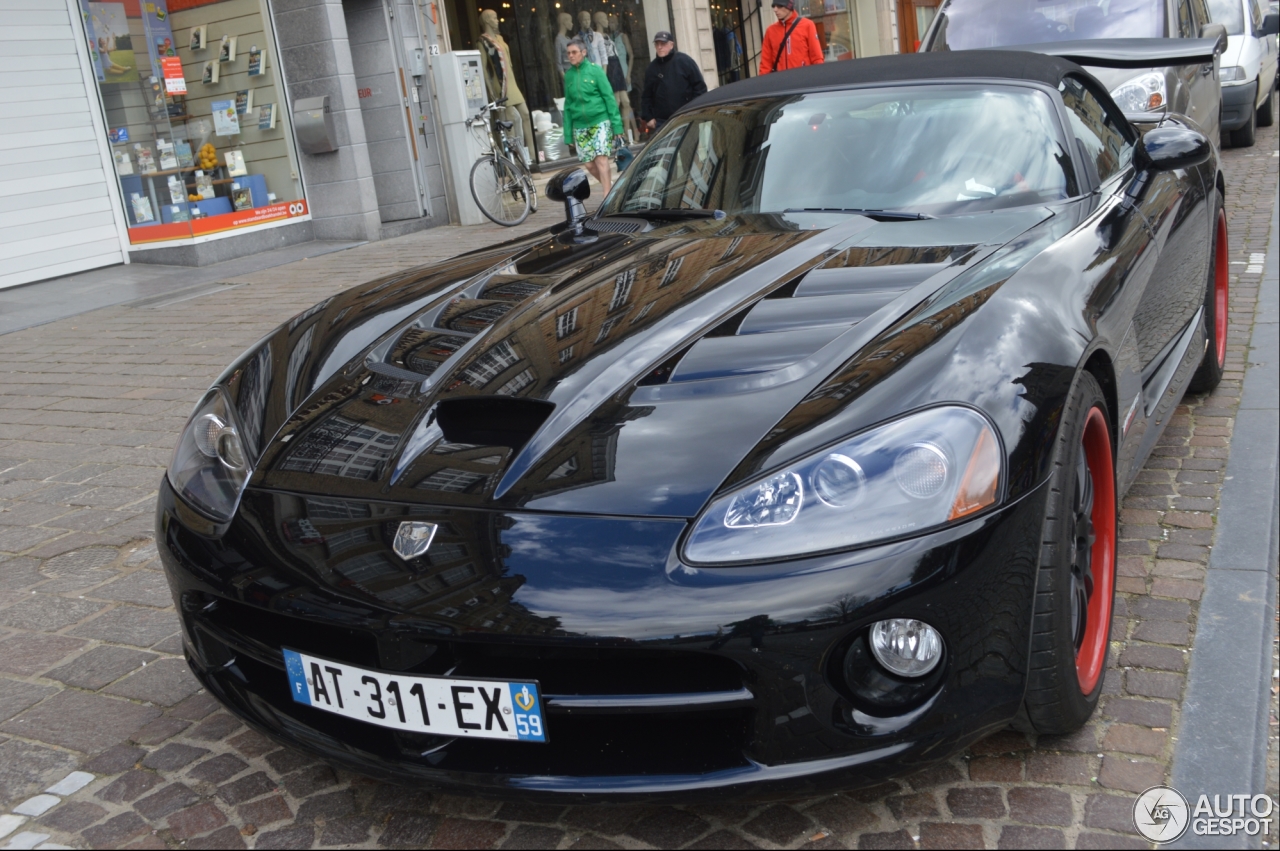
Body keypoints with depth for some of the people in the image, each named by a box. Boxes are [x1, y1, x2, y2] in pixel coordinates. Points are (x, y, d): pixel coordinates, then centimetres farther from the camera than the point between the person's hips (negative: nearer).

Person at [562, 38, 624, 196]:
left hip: (600, 122, -4)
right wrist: (568, 135, 12)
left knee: (601, 160, -15)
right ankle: (612, 186, 25)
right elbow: (568, 105, 13)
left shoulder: (595, 70, -3)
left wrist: (617, 124, -9)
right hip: (580, 126, 4)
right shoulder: (569, 75, 9)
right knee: (589, 165, 2)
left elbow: (609, 97, -4)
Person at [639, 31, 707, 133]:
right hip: (662, 122, 3)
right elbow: (646, 96, 14)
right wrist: (648, 117, 5)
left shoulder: (684, 61, 1)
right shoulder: (652, 68, 11)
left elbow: (700, 86, -1)